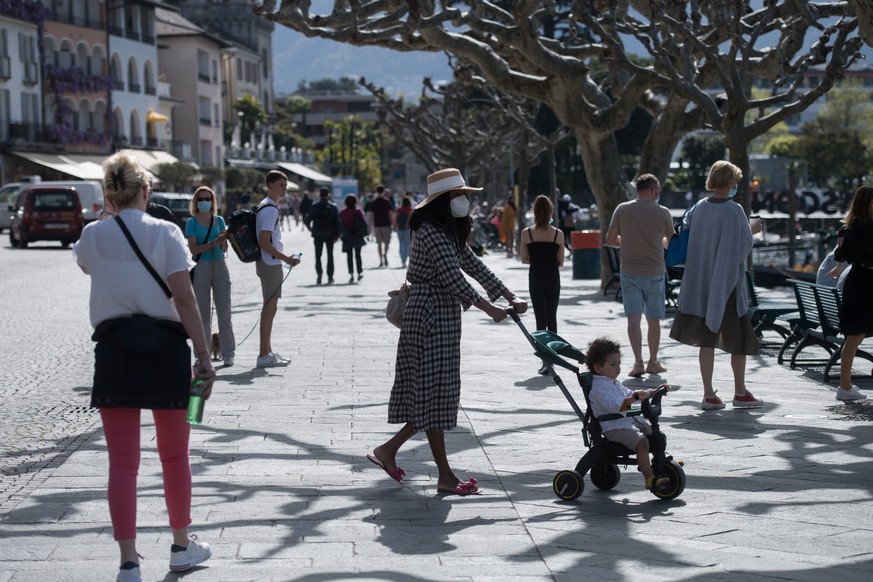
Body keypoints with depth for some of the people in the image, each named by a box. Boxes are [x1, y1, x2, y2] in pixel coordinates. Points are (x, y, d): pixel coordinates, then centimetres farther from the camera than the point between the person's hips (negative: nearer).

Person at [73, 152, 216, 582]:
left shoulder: (92, 235, 2)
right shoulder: (166, 233, -5)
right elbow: (184, 297, -11)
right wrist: (204, 356, -9)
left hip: (114, 346, 1)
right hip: (165, 345, -1)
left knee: (122, 460, 3)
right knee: (174, 454, 15)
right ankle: (182, 547, 28)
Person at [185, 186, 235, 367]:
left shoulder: (219, 220, 10)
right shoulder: (192, 222, 0)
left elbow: (223, 249, 10)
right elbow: (193, 249, -10)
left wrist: (224, 240, -11)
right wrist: (214, 243, -20)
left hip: (220, 266, 2)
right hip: (201, 267, -2)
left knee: (224, 312, 0)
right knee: (203, 313, 2)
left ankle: (227, 353, 3)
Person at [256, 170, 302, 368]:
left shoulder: (265, 207, 16)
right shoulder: (270, 210, -16)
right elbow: (264, 242, -22)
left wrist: (282, 258, 22)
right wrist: (285, 258, -22)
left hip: (269, 263, 11)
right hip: (271, 263, -11)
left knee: (270, 307, 15)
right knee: (270, 307, -8)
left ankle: (267, 352, 21)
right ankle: (264, 355, -7)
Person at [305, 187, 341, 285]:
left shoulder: (314, 207, -6)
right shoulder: (333, 207, -3)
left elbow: (308, 220, -7)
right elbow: (337, 222, -5)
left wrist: (310, 228, 13)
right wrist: (337, 235, -1)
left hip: (318, 234, -1)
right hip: (330, 235, 1)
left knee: (318, 255, 6)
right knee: (330, 256, 10)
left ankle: (319, 274, -13)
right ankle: (330, 277, 9)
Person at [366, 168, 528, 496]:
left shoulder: (451, 233, 17)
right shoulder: (431, 233, -15)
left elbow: (473, 265, 16)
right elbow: (453, 277, -22)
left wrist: (510, 298, 9)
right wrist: (488, 308, -24)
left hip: (445, 316, 10)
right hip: (429, 315, -10)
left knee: (441, 392, 11)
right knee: (434, 391, -6)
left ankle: (388, 450, 20)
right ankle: (445, 476, -3)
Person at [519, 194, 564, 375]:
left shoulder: (527, 233, -7)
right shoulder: (558, 234, -6)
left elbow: (524, 259, -1)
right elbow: (561, 261, 0)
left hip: (536, 277, -1)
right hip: (553, 278, 1)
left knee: (540, 318, 2)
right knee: (552, 317, 14)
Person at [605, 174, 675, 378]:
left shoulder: (622, 209, -2)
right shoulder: (662, 212, -5)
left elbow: (610, 240, 1)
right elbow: (670, 242, 8)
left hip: (629, 272, 1)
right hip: (654, 272, -1)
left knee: (633, 318, 0)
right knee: (653, 319, 12)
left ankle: (638, 361, -13)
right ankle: (653, 362, 24)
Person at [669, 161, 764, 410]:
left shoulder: (699, 208, 3)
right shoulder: (734, 210, -13)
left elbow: (685, 235, 12)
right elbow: (744, 246, -12)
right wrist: (752, 230, 6)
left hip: (701, 283, 5)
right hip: (728, 283, -5)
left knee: (707, 339, 7)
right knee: (739, 338, 8)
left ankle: (708, 394, 6)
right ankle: (740, 392, 15)